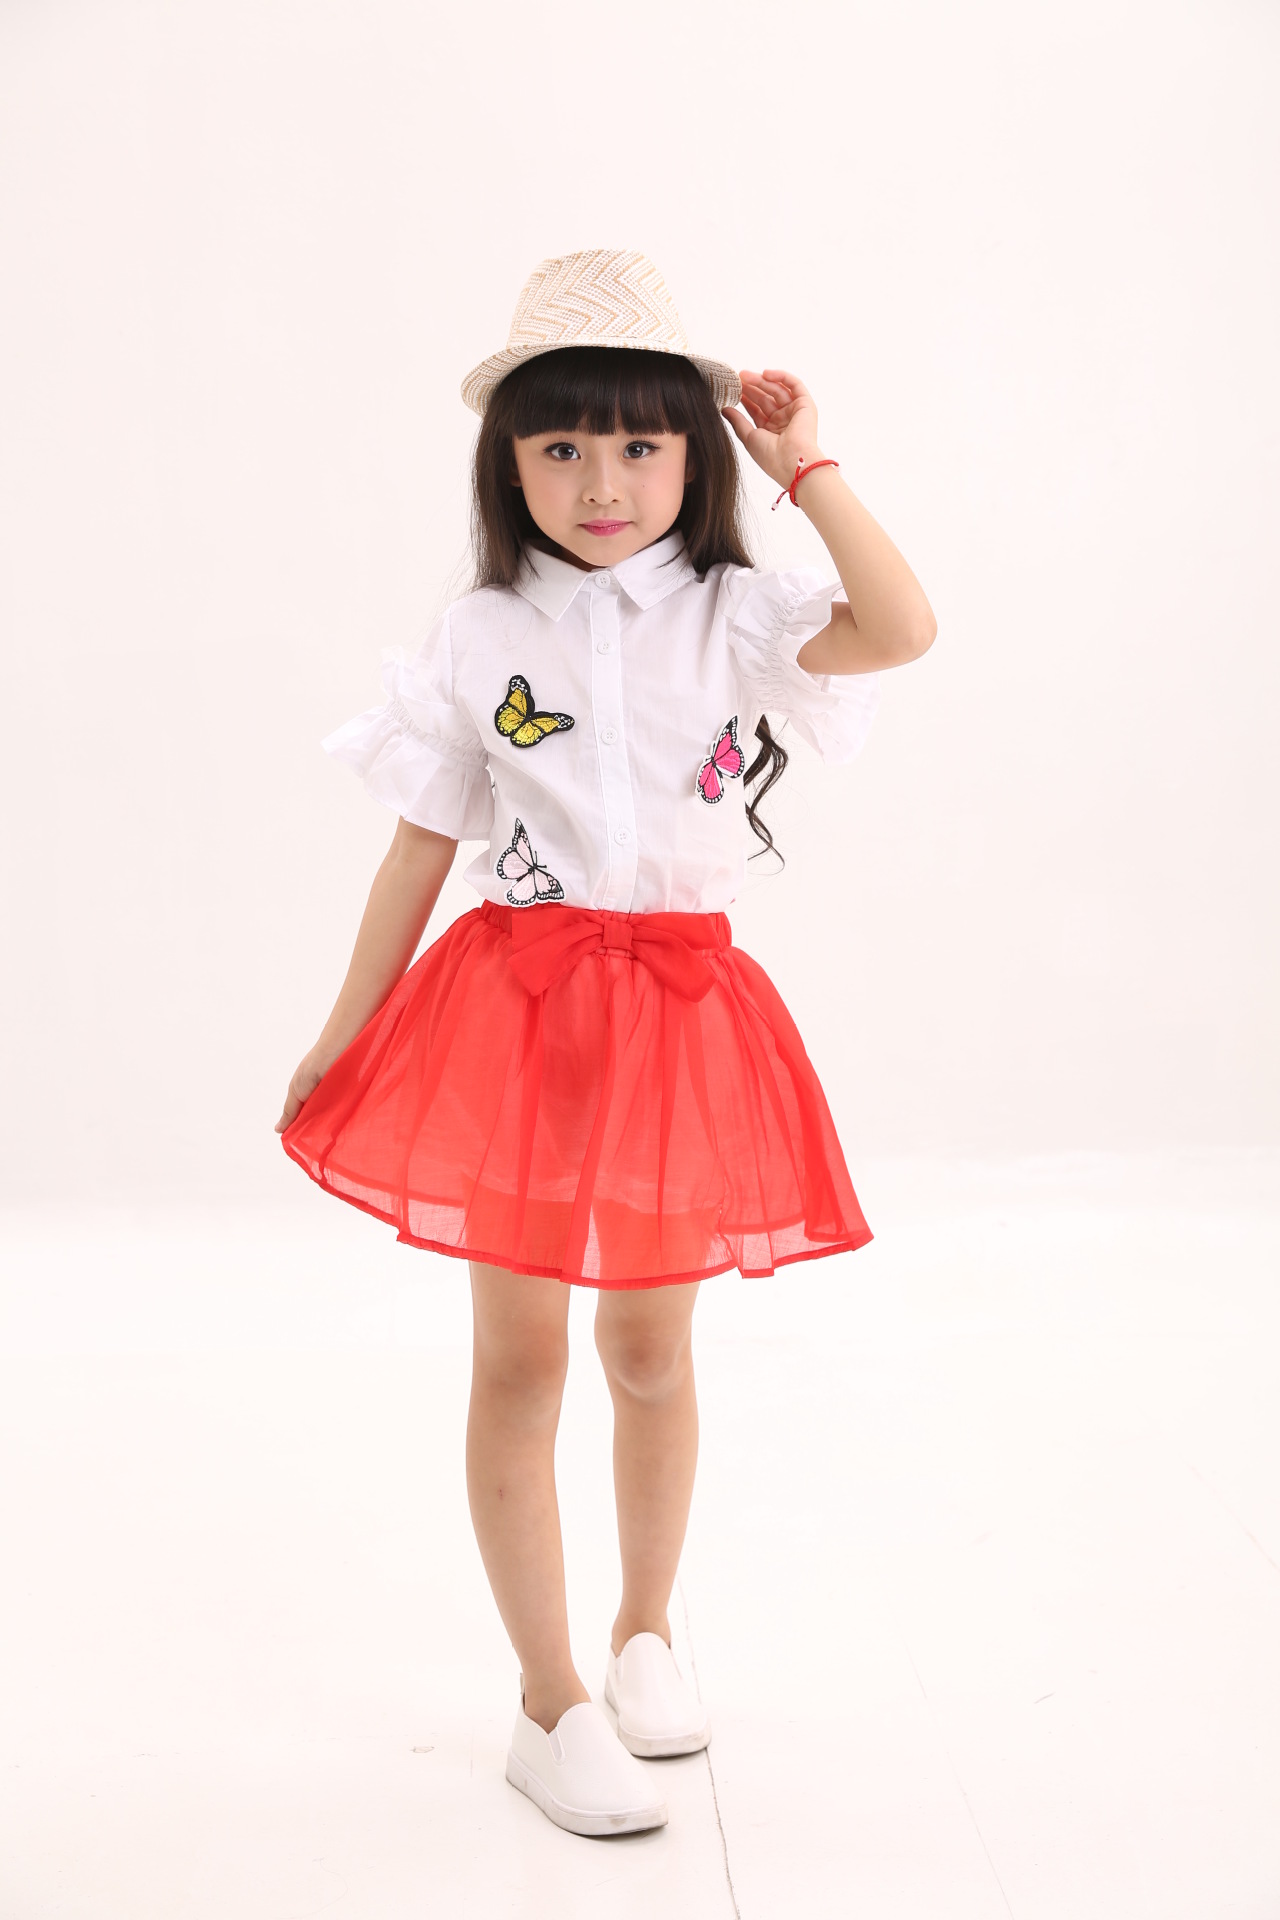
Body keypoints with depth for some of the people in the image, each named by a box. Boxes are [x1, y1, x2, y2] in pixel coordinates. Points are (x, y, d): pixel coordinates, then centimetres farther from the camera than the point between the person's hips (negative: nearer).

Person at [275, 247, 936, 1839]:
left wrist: (808, 466, -12)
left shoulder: (733, 616, -1)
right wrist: (347, 1032, 6)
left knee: (652, 1353, 13)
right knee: (518, 1362, 3)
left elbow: (902, 629, -20)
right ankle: (551, 1706, 17)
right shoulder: (481, 638, 0)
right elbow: (422, 846, 5)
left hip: (679, 1011, 1)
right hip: (515, 1005, 0)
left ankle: (646, 1635, 37)